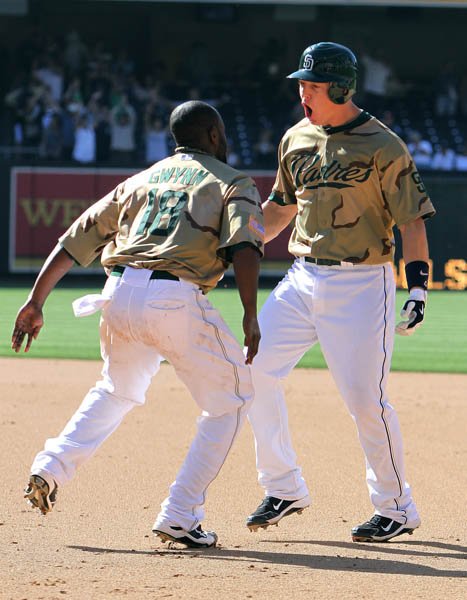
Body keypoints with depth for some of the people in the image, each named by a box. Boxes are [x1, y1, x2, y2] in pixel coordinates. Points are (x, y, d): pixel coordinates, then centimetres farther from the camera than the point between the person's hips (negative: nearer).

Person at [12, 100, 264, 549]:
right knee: (229, 401, 12)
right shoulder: (232, 184, 12)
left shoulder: (142, 180, 26)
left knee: (117, 390, 33)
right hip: (176, 299, -5)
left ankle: (51, 466, 13)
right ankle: (179, 516, 4)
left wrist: (36, 302, 21)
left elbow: (76, 240, 21)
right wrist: (250, 316, -16)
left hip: (118, 294, 5)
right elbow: (244, 248, -9)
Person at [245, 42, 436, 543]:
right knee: (256, 368, -3)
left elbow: (413, 220, -9)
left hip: (362, 285, -6)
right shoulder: (297, 139, 10)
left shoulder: (383, 147, -9)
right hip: (303, 278, 6)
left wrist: (418, 286, -18)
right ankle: (283, 488, 11)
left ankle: (396, 508, 9)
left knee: (365, 398, -8)